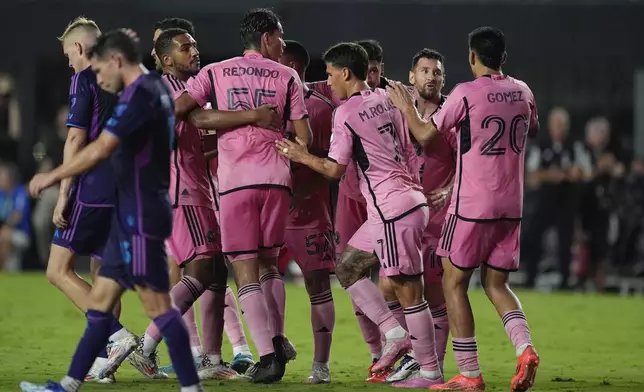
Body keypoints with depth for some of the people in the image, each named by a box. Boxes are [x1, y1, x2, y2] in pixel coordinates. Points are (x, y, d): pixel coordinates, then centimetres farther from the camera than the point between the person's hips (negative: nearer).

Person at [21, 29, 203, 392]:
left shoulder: (140, 94, -16)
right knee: (100, 301, 10)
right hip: (133, 216, 10)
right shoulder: (157, 89, 14)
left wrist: (51, 177, -15)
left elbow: (101, 150, -24)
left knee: (158, 306, -7)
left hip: (141, 216, -10)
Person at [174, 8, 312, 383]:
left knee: (246, 269, -1)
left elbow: (180, 108, -4)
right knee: (269, 261, 20)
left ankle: (268, 355, -9)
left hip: (235, 180, -1)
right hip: (277, 178, 1)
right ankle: (278, 340, 16)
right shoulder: (287, 76, 8)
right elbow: (304, 137, 4)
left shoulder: (216, 72, 8)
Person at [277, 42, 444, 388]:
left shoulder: (346, 113, -10)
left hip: (392, 209, -9)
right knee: (347, 267, 18)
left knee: (408, 289, -5)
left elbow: (334, 169, -5)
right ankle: (395, 334, 11)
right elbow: (410, 152, 17)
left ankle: (430, 372, -1)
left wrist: (302, 156, 9)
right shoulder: (387, 100, 13)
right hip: (412, 200, 9)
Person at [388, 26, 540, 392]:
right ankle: (525, 347, -11)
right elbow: (534, 129, 27)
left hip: (472, 205, -6)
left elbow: (425, 134, -4)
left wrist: (406, 106, 13)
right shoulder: (522, 92, 7)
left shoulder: (466, 93, -11)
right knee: (496, 283, 15)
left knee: (454, 282, 5)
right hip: (511, 207, 6)